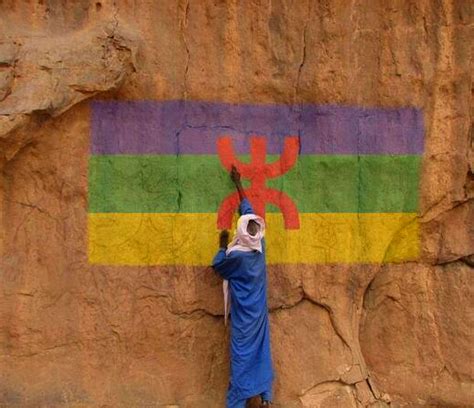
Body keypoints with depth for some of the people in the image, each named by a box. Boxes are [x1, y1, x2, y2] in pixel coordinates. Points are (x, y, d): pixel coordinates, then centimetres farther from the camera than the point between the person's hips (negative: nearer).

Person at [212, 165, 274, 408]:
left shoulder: (237, 255, -24)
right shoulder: (260, 244, -7)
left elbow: (217, 267, -4)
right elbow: (249, 210, 4)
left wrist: (222, 245, 5)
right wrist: (238, 184, 13)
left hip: (243, 314, -5)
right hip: (259, 311, 5)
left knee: (242, 353, 0)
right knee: (261, 349, 11)